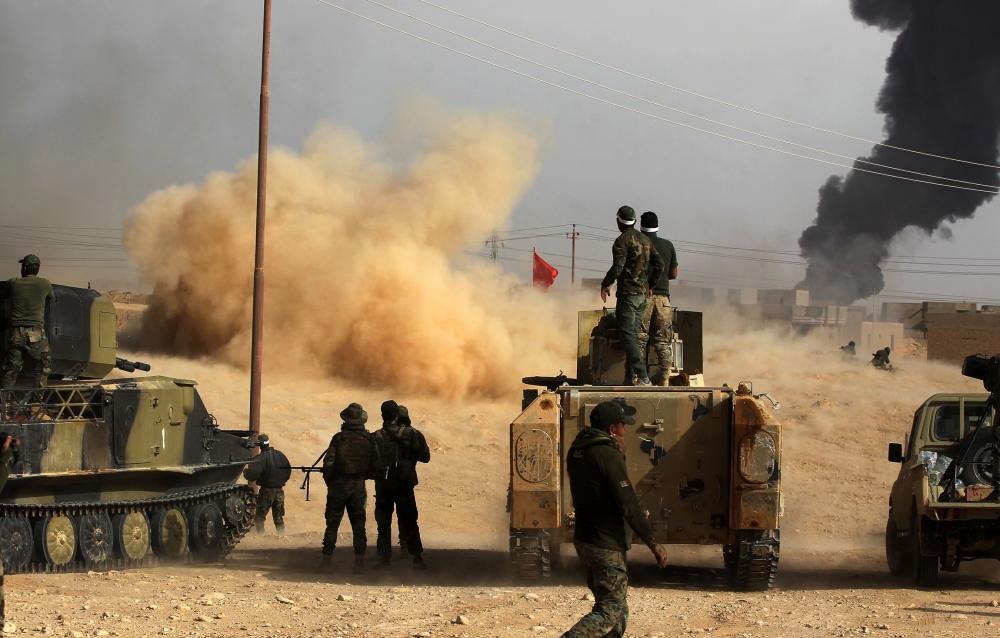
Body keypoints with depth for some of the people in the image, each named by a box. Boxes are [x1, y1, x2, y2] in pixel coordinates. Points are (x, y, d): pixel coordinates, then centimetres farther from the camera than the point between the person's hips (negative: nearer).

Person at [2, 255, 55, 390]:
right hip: (36, 332, -2)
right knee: (43, 368, 8)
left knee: (11, 369, 7)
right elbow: (52, 297, 24)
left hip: (16, 333, 2)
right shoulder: (44, 284, 3)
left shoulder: (13, 283, 4)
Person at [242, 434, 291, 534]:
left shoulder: (261, 458, -17)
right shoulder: (280, 455, 3)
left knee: (259, 518, 3)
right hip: (280, 491, 6)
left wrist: (245, 472, -5)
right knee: (279, 518, 14)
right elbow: (288, 470, 11)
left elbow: (253, 473, -25)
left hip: (267, 492, -6)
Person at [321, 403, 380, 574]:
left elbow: (328, 464, -12)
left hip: (338, 485, -1)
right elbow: (375, 464, -1)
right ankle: (359, 562, 1)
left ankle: (327, 560, 10)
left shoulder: (338, 438, -9)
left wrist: (329, 481, 5)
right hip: (359, 488, 1)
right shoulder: (369, 439, -3)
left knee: (332, 523, 8)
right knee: (359, 525, 7)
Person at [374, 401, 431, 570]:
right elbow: (425, 457, -2)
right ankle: (417, 558, 2)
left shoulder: (376, 437, -4)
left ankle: (384, 558, 6)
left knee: (383, 523, 9)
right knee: (409, 522, 6)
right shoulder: (410, 434, -7)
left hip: (382, 485, 1)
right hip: (404, 485, -1)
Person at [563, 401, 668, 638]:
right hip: (606, 545, -9)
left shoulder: (576, 451, 8)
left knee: (617, 604, 20)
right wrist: (653, 543, -15)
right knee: (610, 610, -6)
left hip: (583, 539, 9)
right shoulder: (607, 455, -19)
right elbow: (628, 505, -20)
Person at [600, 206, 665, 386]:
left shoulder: (622, 241, -10)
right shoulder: (645, 240, 13)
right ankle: (630, 378, 10)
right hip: (643, 294, 8)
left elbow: (618, 266, -19)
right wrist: (651, 285, 21)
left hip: (628, 294, -8)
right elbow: (659, 264, 11)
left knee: (628, 336, -10)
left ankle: (642, 375, -21)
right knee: (633, 335, 12)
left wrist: (605, 284, -6)